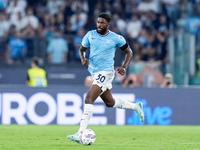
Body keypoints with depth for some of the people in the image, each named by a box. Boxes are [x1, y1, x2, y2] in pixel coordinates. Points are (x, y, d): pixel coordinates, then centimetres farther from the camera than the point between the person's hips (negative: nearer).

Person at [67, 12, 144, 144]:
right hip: (94, 72, 7)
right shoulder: (90, 35, 3)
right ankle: (136, 106, 46)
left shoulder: (116, 38, -7)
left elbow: (129, 52, 5)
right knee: (110, 102, 21)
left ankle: (80, 134, -24)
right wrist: (83, 59, -6)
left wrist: (124, 67, -9)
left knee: (88, 99, -21)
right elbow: (82, 49, 16)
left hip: (105, 73, -7)